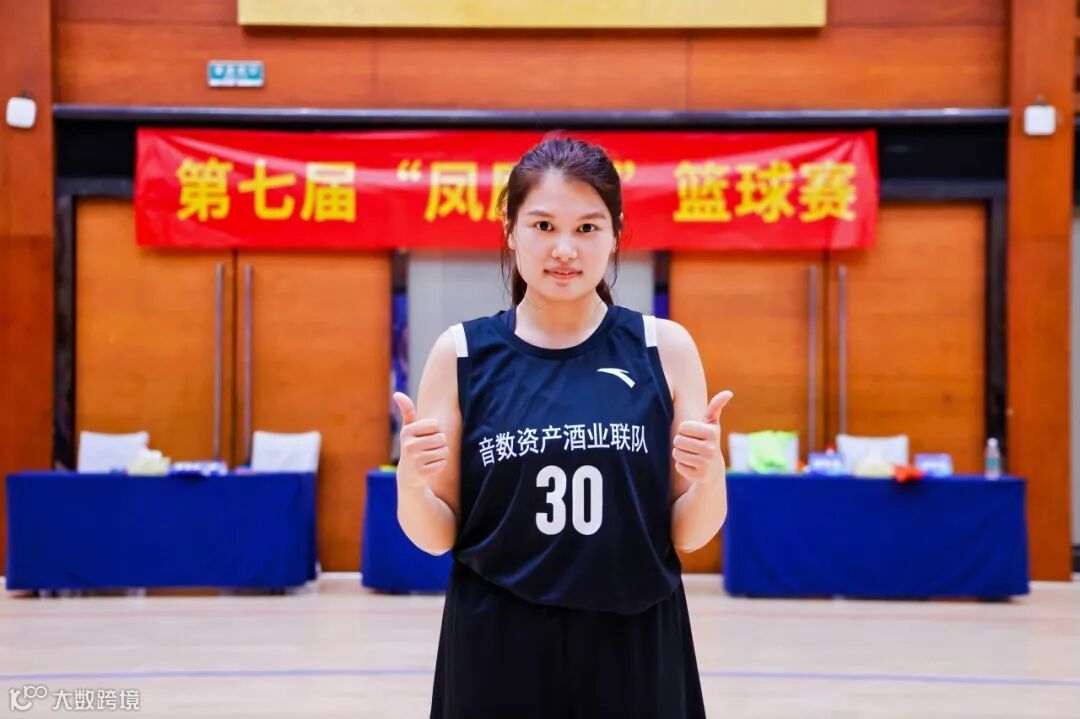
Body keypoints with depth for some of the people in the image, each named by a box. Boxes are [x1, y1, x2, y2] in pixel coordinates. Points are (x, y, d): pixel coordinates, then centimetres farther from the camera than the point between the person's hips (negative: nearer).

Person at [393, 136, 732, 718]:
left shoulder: (664, 348, -2)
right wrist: (411, 478, -17)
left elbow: (687, 536, 1)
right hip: (497, 654, 0)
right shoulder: (462, 353, -2)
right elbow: (436, 538, 2)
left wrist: (709, 474, -18)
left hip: (635, 653, 0)